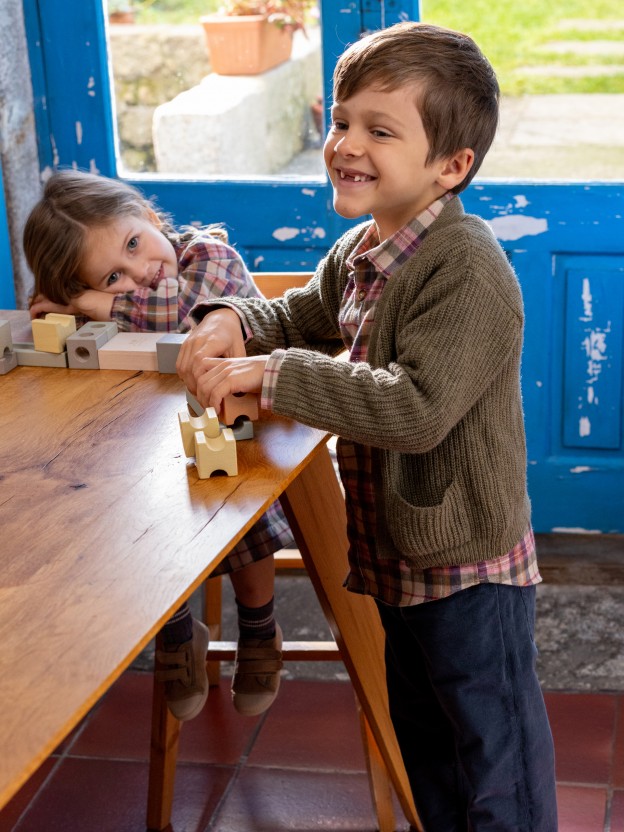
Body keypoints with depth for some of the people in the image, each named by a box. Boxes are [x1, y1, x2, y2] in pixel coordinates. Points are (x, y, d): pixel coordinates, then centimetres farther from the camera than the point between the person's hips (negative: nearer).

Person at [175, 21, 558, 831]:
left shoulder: (467, 270, -26)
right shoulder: (360, 251, 3)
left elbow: (418, 407, -35)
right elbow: (307, 317, 20)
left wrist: (272, 375, -32)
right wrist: (234, 321, -2)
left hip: (469, 567, -9)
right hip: (398, 554, 9)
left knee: (496, 751, 7)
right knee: (422, 735, 26)